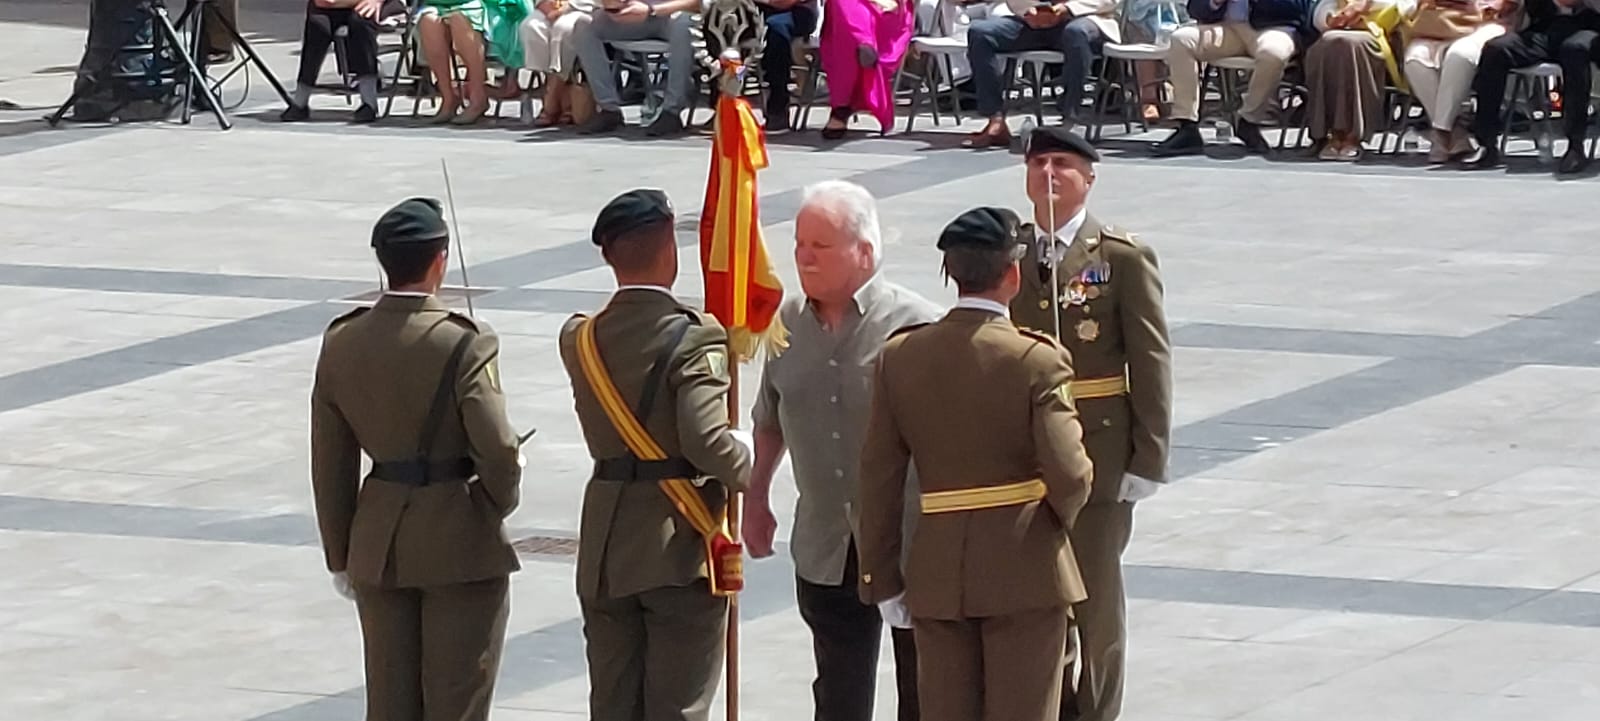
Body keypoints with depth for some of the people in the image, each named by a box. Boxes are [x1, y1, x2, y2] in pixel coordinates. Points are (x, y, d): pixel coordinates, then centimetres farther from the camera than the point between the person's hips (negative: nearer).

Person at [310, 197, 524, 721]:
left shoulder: (341, 344, -1)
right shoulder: (463, 345, -17)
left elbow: (330, 464, 5)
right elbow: (497, 450, -19)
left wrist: (340, 556, 14)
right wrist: (502, 501, 4)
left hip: (378, 545, 5)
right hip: (460, 543, -5)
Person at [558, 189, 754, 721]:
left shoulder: (580, 339, 2)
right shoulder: (693, 339, -16)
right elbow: (708, 444, -25)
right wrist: (746, 467, -4)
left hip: (605, 555, 5)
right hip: (679, 551, -5)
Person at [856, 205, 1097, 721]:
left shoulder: (900, 356, -1)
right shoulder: (1037, 360, -13)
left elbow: (879, 480, 2)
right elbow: (1067, 474, -18)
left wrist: (882, 578, 9)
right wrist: (1062, 513, 6)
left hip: (937, 575, 3)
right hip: (1023, 571, -3)